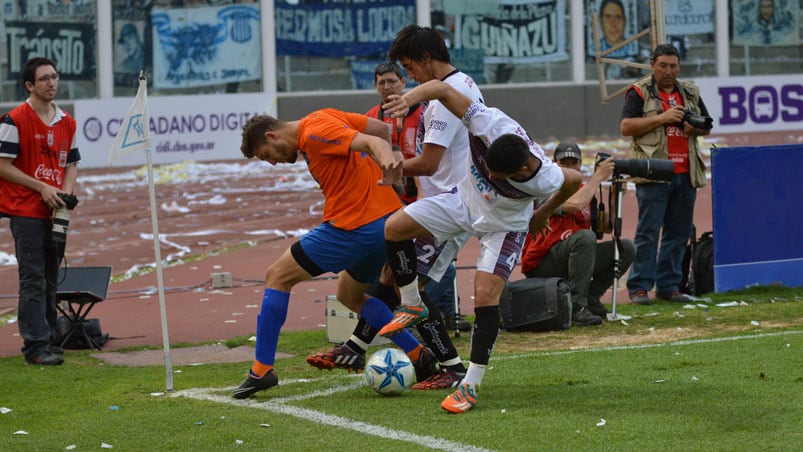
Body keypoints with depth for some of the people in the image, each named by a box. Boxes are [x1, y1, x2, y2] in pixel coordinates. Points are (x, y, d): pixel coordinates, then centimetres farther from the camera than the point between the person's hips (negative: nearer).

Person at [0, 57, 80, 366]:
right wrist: (41, 187, -15)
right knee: (34, 280, -9)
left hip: (56, 213, 6)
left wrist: (66, 191, -1)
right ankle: (36, 346, -10)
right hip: (26, 212, -6)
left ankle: (48, 340, 18)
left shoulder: (67, 123, 11)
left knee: (50, 280, 11)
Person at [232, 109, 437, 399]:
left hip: (352, 229, -10)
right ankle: (420, 358, 18)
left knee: (277, 277, 2)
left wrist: (386, 158, -46)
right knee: (349, 295, 27)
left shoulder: (314, 134, -14)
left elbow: (372, 141, -27)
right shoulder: (324, 116, 14)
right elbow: (381, 128, 17)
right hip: (387, 220, 10)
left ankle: (262, 371, 1)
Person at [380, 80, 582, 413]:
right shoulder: (490, 124, -36)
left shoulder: (543, 179, -37)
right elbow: (442, 88, -29)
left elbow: (573, 180, -12)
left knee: (485, 296, -16)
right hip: (466, 199, 4)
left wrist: (543, 215, 4)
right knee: (394, 227, -8)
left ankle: (470, 386, -7)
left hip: (504, 227, -4)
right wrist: (410, 97, -50)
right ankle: (412, 306, 13)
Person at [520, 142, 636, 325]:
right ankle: (576, 307, -31)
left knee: (626, 248, -2)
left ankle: (590, 298, 2)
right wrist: (598, 176, -21)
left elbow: (604, 227, 11)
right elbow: (573, 205, -32)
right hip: (540, 266, -8)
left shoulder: (584, 190, 13)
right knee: (585, 236, -34)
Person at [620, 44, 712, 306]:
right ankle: (639, 287, -4)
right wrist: (662, 118, -15)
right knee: (648, 232, -7)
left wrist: (697, 127, -2)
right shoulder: (640, 92, 2)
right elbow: (626, 126, -8)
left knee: (679, 232, 6)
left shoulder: (690, 93, 19)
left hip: (686, 174, 5)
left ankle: (668, 285, 13)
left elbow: (708, 127, 23)